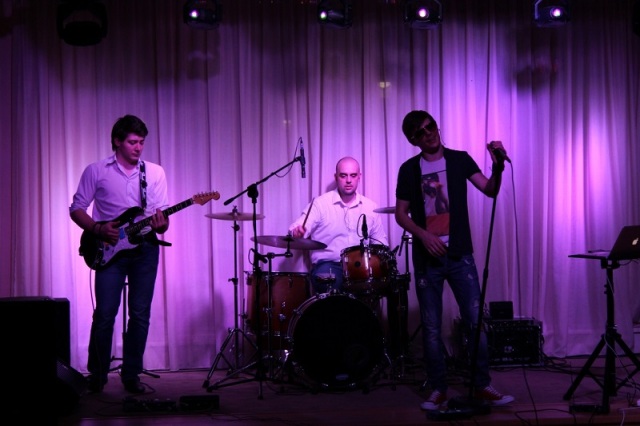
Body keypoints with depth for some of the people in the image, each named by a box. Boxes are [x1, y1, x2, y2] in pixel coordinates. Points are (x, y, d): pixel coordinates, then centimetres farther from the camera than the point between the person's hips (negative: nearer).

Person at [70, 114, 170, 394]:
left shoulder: (155, 173, 7)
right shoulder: (96, 171, 2)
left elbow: (162, 217, 6)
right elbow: (76, 208, 4)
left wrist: (160, 224, -17)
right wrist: (97, 229, -13)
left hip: (145, 247, 2)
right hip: (109, 248, -2)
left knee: (140, 314, 2)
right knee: (105, 313, -7)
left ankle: (131, 374, 14)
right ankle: (97, 374, 9)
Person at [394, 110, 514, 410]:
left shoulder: (459, 160, 4)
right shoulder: (409, 170, 4)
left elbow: (490, 190, -7)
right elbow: (401, 214, 4)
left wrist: (498, 166, -26)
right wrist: (423, 235, -12)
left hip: (460, 254, 0)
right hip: (427, 257, 0)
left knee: (476, 320, -4)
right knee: (431, 327, 4)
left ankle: (481, 386, 5)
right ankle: (438, 389, 13)